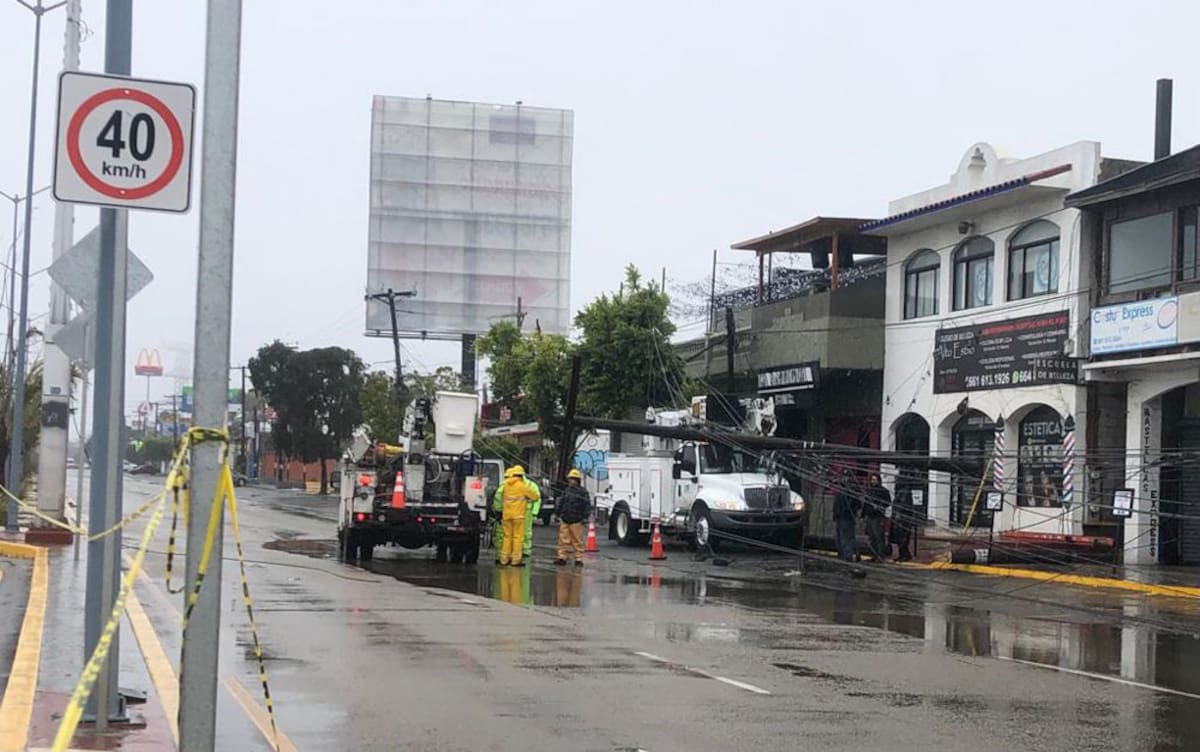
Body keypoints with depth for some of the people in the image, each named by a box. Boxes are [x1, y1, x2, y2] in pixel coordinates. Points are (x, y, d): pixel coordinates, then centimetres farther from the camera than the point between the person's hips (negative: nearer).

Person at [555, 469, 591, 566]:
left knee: (577, 541, -2)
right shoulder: (566, 491, 16)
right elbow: (561, 503, 23)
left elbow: (588, 505, -4)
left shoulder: (583, 492, -1)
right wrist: (559, 515, 19)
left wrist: (585, 517, -11)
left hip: (576, 521, -5)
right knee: (563, 540, 3)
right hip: (564, 520, 5)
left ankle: (579, 559, 3)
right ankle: (562, 558, 8)